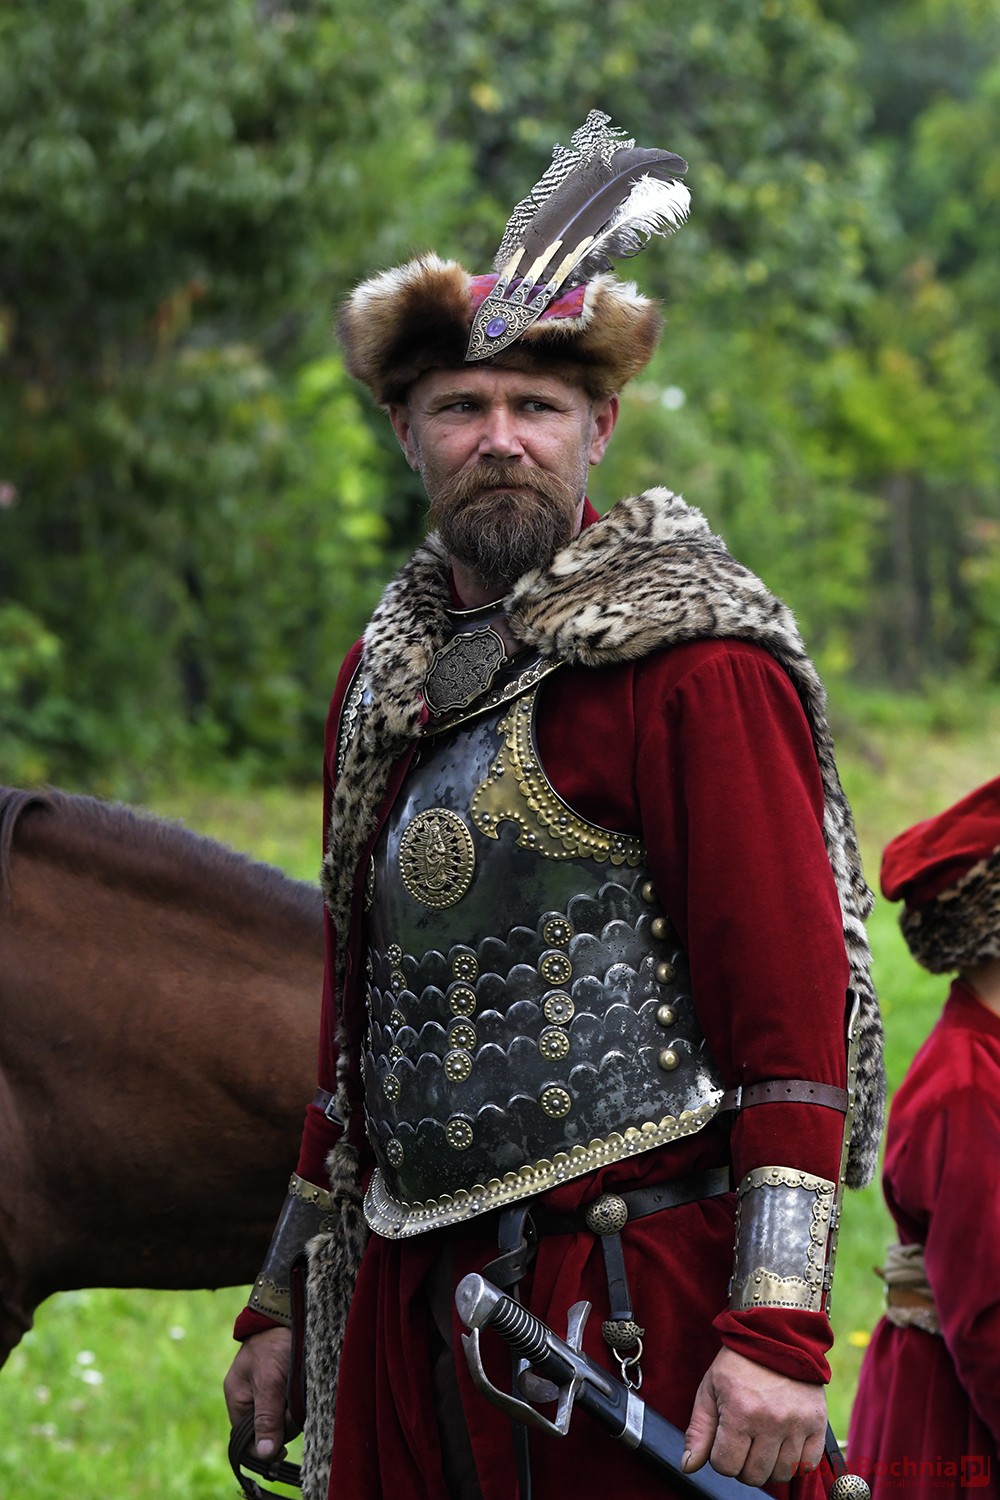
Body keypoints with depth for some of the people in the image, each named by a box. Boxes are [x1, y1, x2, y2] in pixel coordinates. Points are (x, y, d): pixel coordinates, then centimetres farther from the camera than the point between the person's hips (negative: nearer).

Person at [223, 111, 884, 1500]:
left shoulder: (696, 663, -7)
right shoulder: (389, 671, 15)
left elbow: (794, 1007, -13)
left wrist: (778, 1330, -21)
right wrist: (285, 1299, 21)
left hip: (642, 1308, -7)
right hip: (410, 1310, 7)